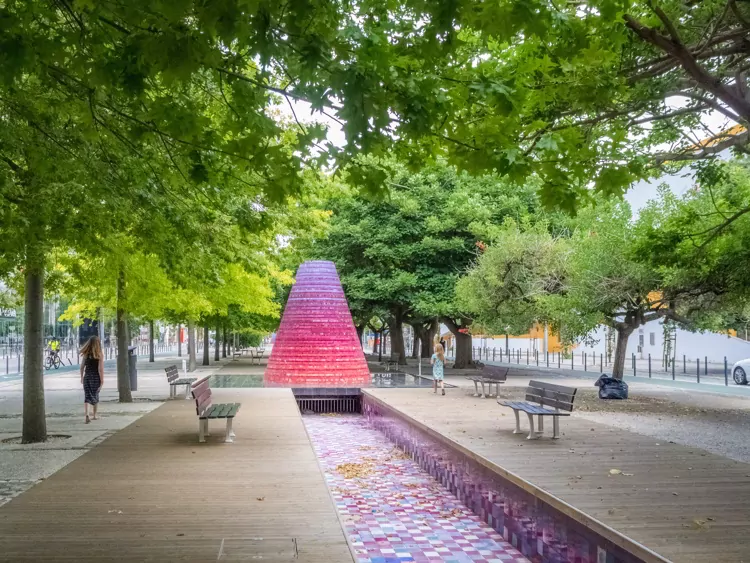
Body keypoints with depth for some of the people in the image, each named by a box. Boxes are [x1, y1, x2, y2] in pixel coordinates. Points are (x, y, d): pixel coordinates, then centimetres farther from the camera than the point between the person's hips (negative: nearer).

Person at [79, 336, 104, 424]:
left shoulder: (86, 354, -2)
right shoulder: (99, 355, -12)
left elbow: (82, 366, 3)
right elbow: (100, 369, -14)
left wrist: (82, 377, 16)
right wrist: (102, 381, -8)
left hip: (87, 377, 2)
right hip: (96, 377, -2)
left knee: (87, 396, 4)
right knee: (95, 396, 15)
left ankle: (86, 415, -16)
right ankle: (95, 415, 27)